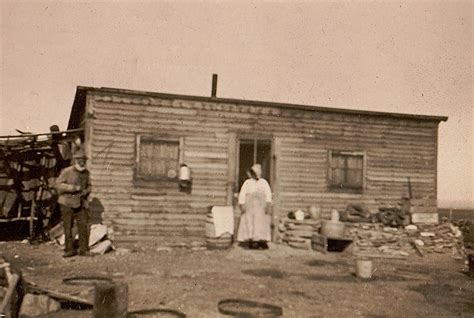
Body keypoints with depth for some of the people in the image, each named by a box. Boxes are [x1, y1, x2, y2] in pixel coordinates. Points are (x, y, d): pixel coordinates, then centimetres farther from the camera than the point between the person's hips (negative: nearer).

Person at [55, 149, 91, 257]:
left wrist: (86, 192, -3)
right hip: (67, 203, -3)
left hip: (81, 204, 3)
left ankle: (84, 249, 8)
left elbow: (88, 186, 19)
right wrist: (73, 188, -22)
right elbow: (58, 184, -14)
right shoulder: (67, 172, -8)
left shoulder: (86, 173, 7)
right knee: (68, 228, 4)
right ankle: (69, 250, 16)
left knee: (84, 227, -2)